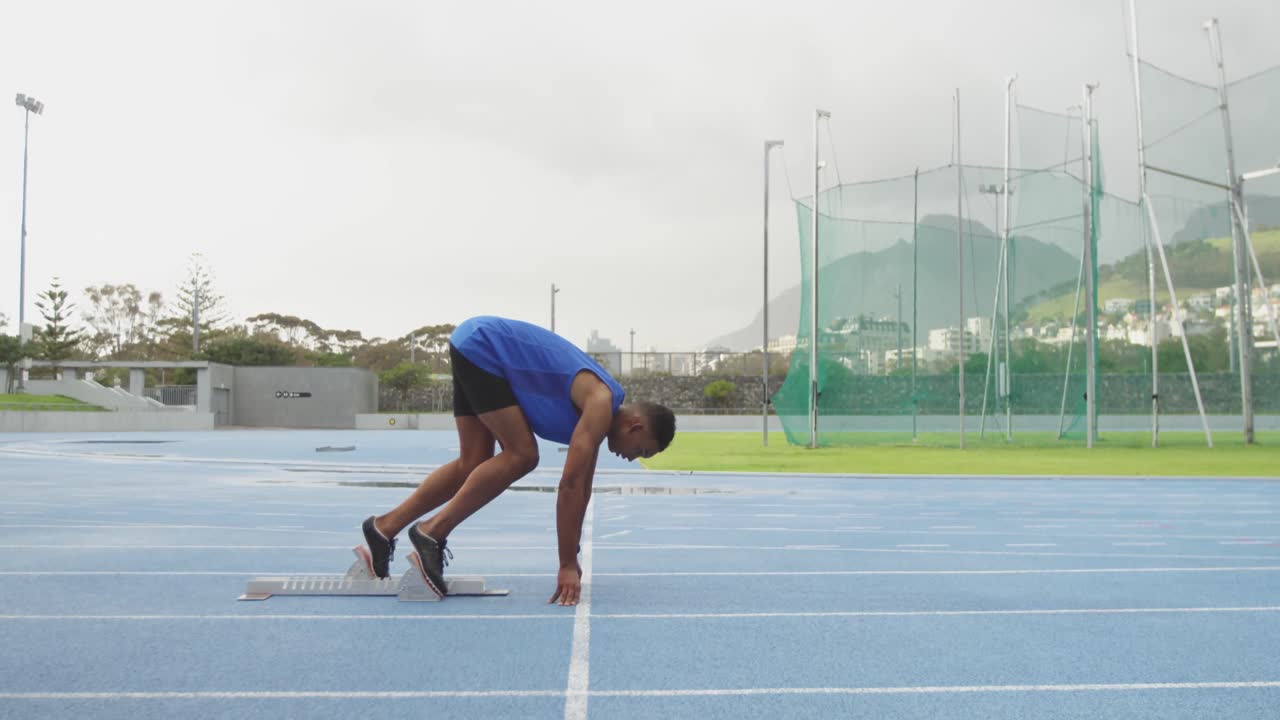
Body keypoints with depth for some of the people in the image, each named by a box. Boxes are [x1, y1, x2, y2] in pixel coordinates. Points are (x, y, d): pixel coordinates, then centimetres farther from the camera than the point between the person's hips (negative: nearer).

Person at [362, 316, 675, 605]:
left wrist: (572, 558, 18)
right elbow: (570, 484, -25)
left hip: (478, 349, 9)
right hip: (482, 346, -9)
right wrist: (567, 565, -22)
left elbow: (582, 485, 15)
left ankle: (384, 527, 13)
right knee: (521, 456, -13)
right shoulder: (601, 405, -20)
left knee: (474, 465, 9)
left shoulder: (595, 408, 8)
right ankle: (433, 532, -9)